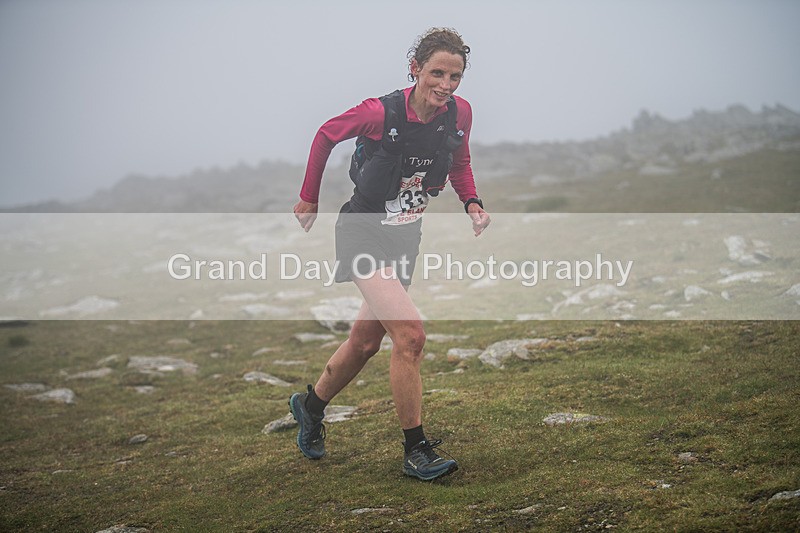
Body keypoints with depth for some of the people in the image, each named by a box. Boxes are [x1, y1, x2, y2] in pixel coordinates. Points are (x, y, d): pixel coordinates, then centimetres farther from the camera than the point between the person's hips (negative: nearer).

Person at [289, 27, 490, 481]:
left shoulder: (460, 113, -7)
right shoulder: (381, 113, -21)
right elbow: (327, 135, -3)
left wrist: (472, 202, -5)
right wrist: (309, 197, 6)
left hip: (405, 238, 6)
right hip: (364, 234, -6)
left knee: (366, 341, 17)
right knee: (410, 333, -20)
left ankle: (311, 405, 44)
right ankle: (416, 450, -8)